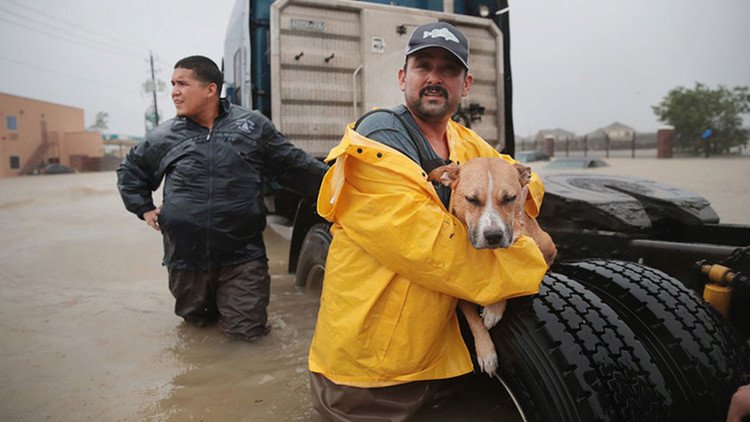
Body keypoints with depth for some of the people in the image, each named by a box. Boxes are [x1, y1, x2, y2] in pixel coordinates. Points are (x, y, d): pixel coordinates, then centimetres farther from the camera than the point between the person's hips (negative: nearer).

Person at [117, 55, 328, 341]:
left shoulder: (253, 126, 0)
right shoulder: (164, 136, 6)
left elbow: (294, 166, 2)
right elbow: (129, 171, 23)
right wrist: (144, 209, 13)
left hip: (242, 255, -2)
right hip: (186, 257, 3)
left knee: (246, 330, -1)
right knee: (197, 320, 17)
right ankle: (211, 303, 49)